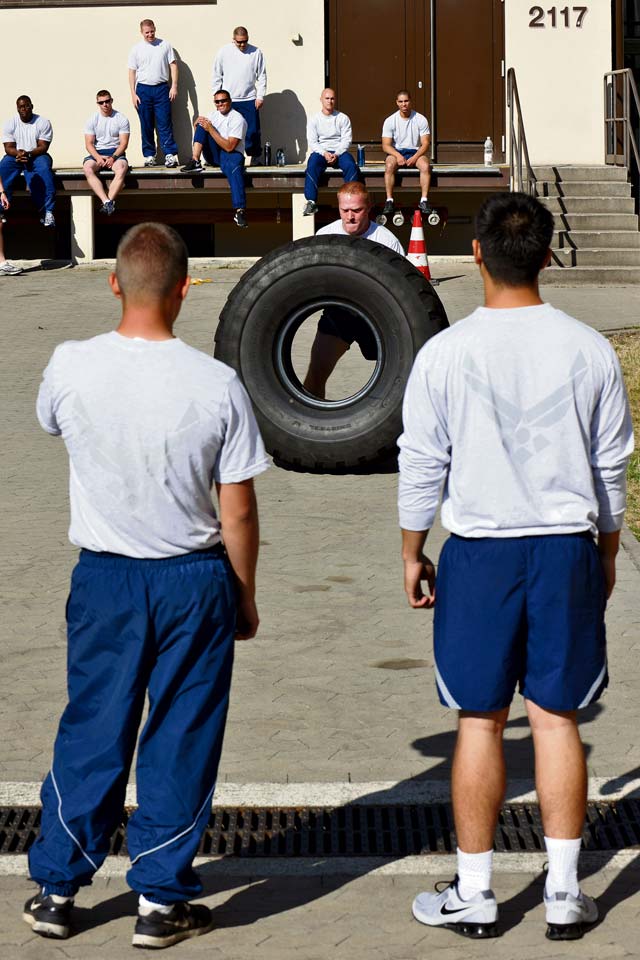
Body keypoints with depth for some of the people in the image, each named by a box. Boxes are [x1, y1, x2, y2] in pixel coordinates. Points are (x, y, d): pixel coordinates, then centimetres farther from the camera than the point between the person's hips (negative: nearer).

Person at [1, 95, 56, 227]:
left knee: (44, 169, -35)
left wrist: (29, 154, -27)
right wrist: (18, 153, -27)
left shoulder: (43, 122, -2)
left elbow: (43, 147, -9)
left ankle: (47, 212, -38)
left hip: (37, 156, -2)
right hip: (15, 156, 2)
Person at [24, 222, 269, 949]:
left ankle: (55, 889, 22)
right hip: (195, 581, -2)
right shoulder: (216, 384, -13)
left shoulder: (71, 367, -10)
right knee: (181, 739, 9)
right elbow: (238, 510, -7)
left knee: (90, 732, 13)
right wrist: (244, 595, 7)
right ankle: (161, 901, 15)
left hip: (104, 579, 2)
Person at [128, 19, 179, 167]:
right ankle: (149, 155, 10)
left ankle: (170, 155, -7)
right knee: (146, 126, 4)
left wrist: (174, 86, -4)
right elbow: (132, 72, 6)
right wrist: (133, 94, -1)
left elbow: (173, 65, 5)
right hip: (143, 89, 1)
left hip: (162, 88, -1)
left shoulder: (165, 45, 4)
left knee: (165, 124, -6)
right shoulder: (136, 49, 5)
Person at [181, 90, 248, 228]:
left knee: (235, 164, -42)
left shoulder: (238, 119, -9)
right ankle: (195, 162, -26)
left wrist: (211, 129, -19)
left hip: (231, 154, -6)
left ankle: (239, 212, -53)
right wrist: (197, 123, -4)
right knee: (202, 124, -11)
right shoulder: (213, 115, 13)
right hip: (214, 155, 6)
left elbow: (229, 147, -19)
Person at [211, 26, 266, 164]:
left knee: (252, 130, 0)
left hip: (249, 99, 0)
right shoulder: (224, 52, 1)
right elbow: (216, 76, 6)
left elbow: (262, 76, 6)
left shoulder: (256, 52, 1)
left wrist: (260, 96, 0)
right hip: (228, 100, 0)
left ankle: (256, 156, 9)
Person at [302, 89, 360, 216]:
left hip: (340, 152, 0)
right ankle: (311, 202, -38)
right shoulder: (314, 119, 9)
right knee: (312, 166, -33)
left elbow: (346, 140, 1)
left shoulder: (343, 118, 9)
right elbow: (312, 142, 1)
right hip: (320, 151, 0)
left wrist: (336, 154, -17)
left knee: (351, 166, -31)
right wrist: (324, 153, -17)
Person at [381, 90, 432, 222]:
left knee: (425, 166, -33)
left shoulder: (421, 120, -2)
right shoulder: (390, 121, -2)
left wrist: (415, 158, -22)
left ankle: (424, 201, -29)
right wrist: (397, 155, -25)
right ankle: (389, 200, -32)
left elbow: (425, 144, -5)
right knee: (389, 165, -34)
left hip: (416, 152, 0)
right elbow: (386, 145, -6)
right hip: (396, 152, 0)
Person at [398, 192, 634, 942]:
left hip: (480, 552, -2)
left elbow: (422, 464, -3)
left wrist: (412, 551, 10)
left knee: (480, 721, 6)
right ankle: (564, 893, 12)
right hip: (567, 549, 2)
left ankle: (473, 893, 15)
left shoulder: (445, 352, -8)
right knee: (557, 717, 7)